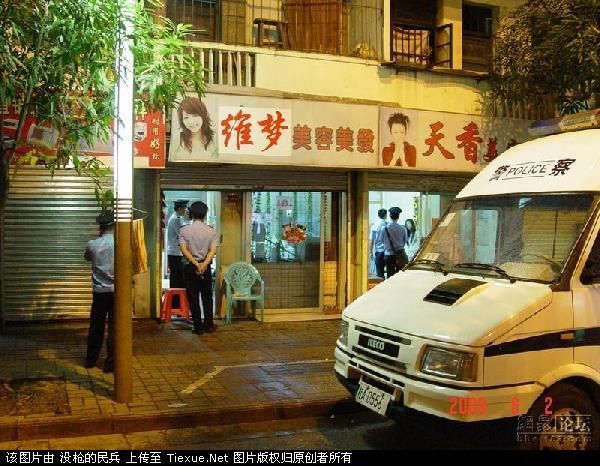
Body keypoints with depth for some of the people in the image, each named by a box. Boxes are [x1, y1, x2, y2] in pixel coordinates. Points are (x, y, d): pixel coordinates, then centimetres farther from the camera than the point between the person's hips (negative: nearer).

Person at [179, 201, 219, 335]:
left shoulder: (184, 230, -4)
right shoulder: (211, 231, -1)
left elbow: (184, 249, -14)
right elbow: (213, 250, -13)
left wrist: (195, 263, -16)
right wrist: (204, 264, -20)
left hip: (190, 267, -1)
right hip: (206, 267, 1)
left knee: (193, 298, 4)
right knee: (207, 297, 13)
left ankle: (198, 327, 6)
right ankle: (209, 325, 16)